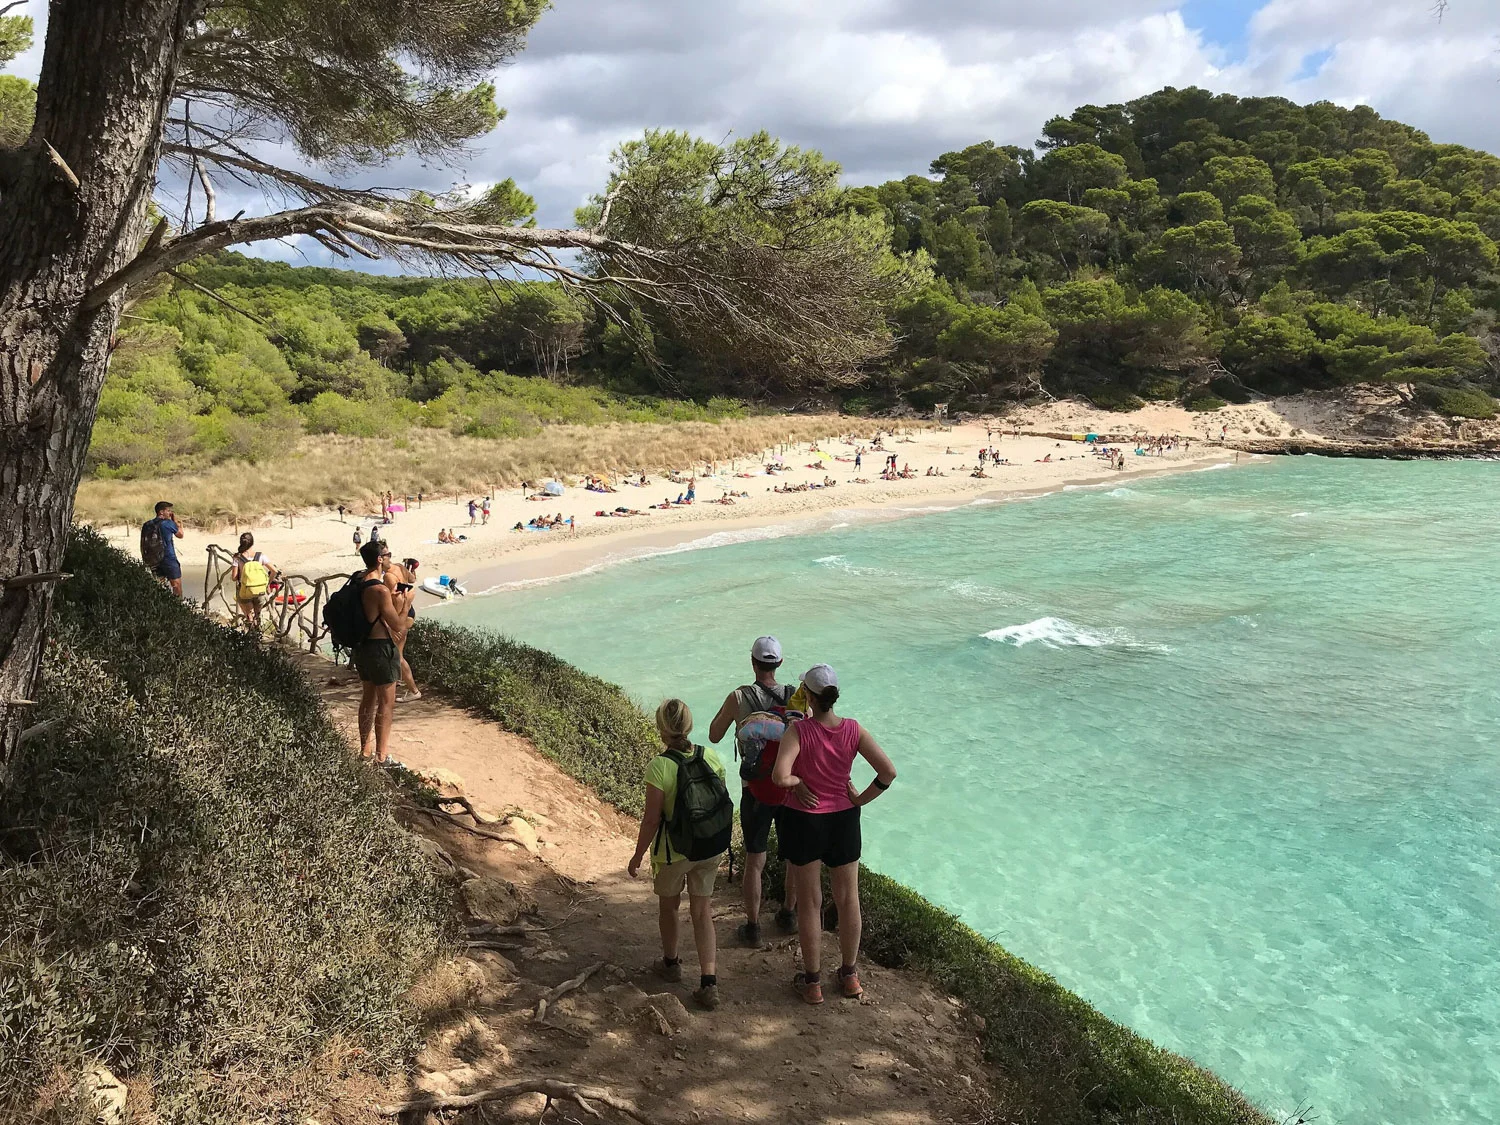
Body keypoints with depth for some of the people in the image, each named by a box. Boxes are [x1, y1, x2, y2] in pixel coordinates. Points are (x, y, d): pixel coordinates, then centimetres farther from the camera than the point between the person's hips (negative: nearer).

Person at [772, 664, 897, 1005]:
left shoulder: (798, 730, -20)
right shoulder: (853, 730, -11)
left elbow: (780, 776, -33)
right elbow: (888, 772, -14)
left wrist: (798, 782, -13)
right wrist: (860, 799, -3)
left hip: (804, 822, -3)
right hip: (844, 821, 3)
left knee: (810, 904, 12)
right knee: (848, 900, 18)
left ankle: (812, 981, 24)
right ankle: (850, 976, 33)